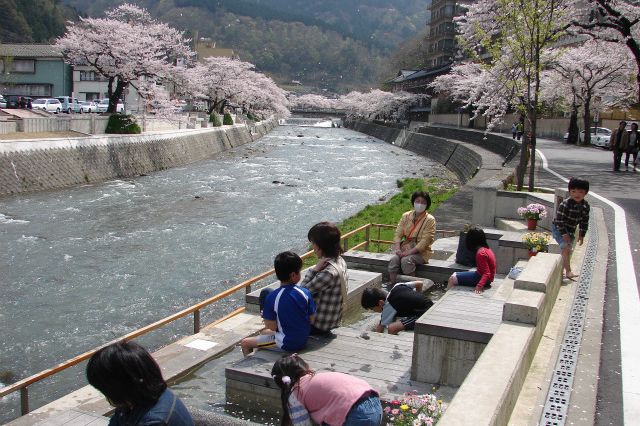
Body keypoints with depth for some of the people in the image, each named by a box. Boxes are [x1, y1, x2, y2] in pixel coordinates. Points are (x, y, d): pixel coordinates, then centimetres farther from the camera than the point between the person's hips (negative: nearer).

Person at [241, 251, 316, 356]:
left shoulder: (272, 297, -22)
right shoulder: (305, 293, -13)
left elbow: (272, 327, -16)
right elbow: (312, 320, -4)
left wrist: (266, 317, 3)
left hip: (286, 344, -5)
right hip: (303, 340, 5)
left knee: (245, 343, 11)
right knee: (265, 333, 31)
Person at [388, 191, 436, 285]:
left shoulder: (430, 220, -5)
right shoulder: (406, 216, 9)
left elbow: (425, 241, -13)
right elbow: (398, 234, 5)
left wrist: (409, 252, -21)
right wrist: (397, 248, -14)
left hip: (421, 252, -4)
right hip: (405, 248, 4)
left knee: (406, 260, -33)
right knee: (394, 259, -26)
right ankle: (392, 285, -20)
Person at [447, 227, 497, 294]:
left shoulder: (481, 253, -25)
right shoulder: (486, 248, 4)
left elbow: (487, 273, -28)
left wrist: (480, 285, -38)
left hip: (481, 278, -10)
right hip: (480, 274, 10)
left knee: (453, 279, -11)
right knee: (455, 274, 16)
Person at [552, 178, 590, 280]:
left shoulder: (585, 206, -6)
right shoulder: (565, 204, -25)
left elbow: (584, 222, 5)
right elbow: (559, 220, -24)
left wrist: (582, 235, 6)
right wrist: (564, 233, -24)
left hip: (571, 231, 7)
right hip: (559, 229, -7)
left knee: (568, 250, 14)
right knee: (566, 248, -19)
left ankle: (563, 269, 31)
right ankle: (568, 271, -17)